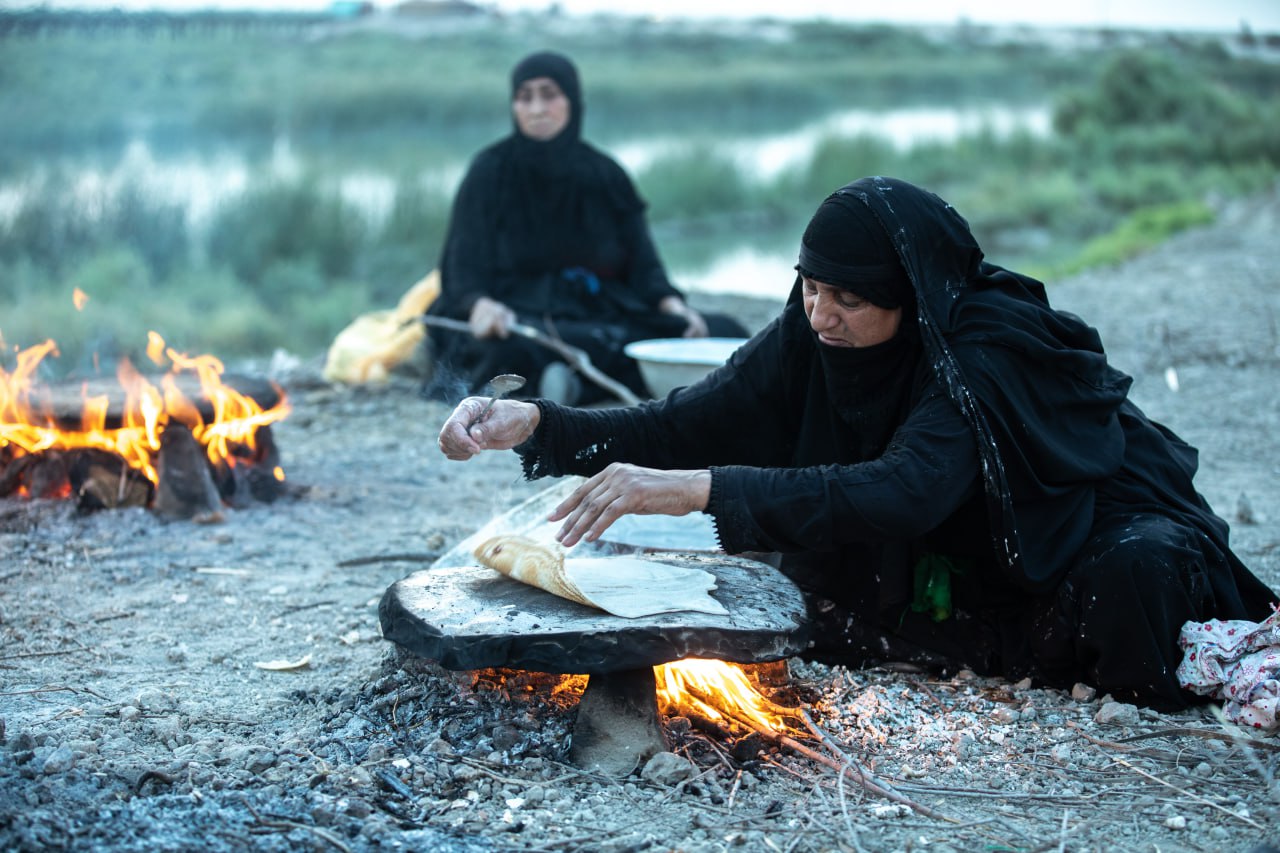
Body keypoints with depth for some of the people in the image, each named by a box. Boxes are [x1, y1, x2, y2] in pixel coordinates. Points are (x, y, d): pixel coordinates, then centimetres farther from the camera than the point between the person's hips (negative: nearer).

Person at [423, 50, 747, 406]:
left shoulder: (606, 175, 10)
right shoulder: (491, 172, 0)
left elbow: (643, 263, 5)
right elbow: (463, 269, -7)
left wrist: (673, 306, -17)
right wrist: (480, 306, -31)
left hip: (601, 316, 4)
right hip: (519, 316, -4)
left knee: (726, 332, -20)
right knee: (509, 347, -42)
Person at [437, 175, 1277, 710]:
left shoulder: (986, 347, -35)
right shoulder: (811, 336, -17)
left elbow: (904, 492, -51)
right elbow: (688, 423, -17)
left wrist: (694, 490, -59)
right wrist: (533, 424, -32)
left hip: (1104, 526, -7)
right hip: (977, 552, 7)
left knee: (1131, 575, -37)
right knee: (834, 605, -14)